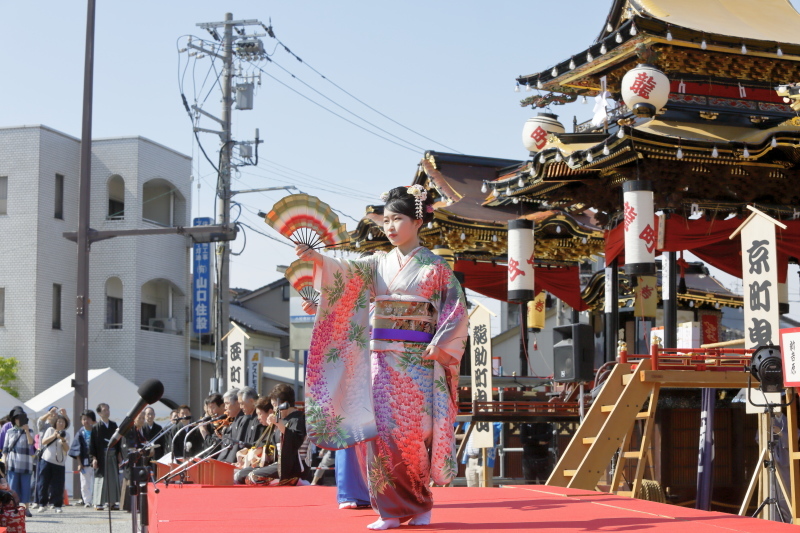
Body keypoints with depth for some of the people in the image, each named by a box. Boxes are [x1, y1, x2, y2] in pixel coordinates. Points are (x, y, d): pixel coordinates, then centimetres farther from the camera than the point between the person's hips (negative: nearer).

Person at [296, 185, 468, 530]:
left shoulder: (434, 266, 2)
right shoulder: (379, 263, 10)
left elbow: (456, 310, 0)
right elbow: (348, 272, -7)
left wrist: (439, 344, -12)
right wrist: (317, 259, -26)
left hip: (419, 362, -3)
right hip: (383, 361, 3)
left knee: (415, 434, -4)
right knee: (383, 431, -4)